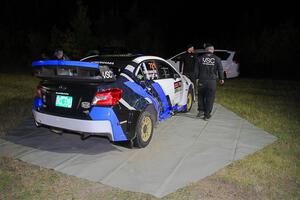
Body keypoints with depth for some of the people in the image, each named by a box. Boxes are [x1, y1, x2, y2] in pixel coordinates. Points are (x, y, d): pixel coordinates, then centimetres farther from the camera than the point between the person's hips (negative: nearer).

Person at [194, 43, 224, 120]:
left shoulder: (200, 58, 0)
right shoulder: (217, 59, 0)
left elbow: (196, 70, 2)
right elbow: (220, 70, 6)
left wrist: (197, 78, 15)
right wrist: (221, 79, 20)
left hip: (202, 81, 1)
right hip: (212, 81, -1)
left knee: (201, 96, 20)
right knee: (210, 98, 7)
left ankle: (201, 111, 20)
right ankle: (207, 115, 10)